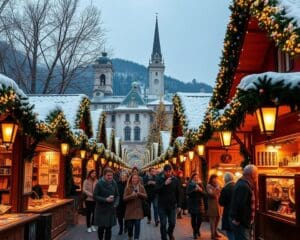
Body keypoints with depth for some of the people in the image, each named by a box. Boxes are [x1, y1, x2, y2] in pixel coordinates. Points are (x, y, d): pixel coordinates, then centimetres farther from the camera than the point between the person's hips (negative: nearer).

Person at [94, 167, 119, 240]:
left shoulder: (114, 184, 2)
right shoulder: (99, 184, -11)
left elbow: (117, 195, 11)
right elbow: (95, 196, -11)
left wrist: (116, 203, -7)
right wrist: (105, 199, -21)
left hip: (110, 210, 3)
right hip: (101, 210, -3)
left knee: (108, 229, 5)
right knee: (101, 228, 5)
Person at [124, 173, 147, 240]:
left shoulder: (141, 187, 4)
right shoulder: (128, 187, -4)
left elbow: (145, 196, 0)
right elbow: (125, 198, -9)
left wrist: (139, 194, -16)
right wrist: (131, 195, -24)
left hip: (138, 209, 1)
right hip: (130, 210, -1)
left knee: (137, 225, -6)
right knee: (130, 225, 7)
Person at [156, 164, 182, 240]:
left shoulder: (175, 179, 1)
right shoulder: (160, 179, -4)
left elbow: (178, 193, 5)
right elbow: (156, 190, -15)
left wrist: (179, 205, 4)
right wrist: (164, 184, -26)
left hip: (172, 205, 2)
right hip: (162, 205, -2)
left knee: (172, 223, 6)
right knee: (163, 224, 0)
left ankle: (170, 233, 37)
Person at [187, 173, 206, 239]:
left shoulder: (200, 184, 8)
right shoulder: (190, 185, 0)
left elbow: (204, 193, 3)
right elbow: (188, 193, -11)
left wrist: (201, 190, -16)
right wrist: (194, 190, -23)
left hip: (200, 204, 2)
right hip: (192, 204, -2)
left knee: (200, 218, -4)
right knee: (193, 218, -3)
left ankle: (198, 229, 21)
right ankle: (195, 232, 11)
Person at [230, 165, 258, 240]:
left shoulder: (242, 183, 12)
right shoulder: (244, 186, -23)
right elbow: (241, 207, -29)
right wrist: (246, 223, -22)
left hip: (241, 221, 11)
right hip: (241, 223, -11)